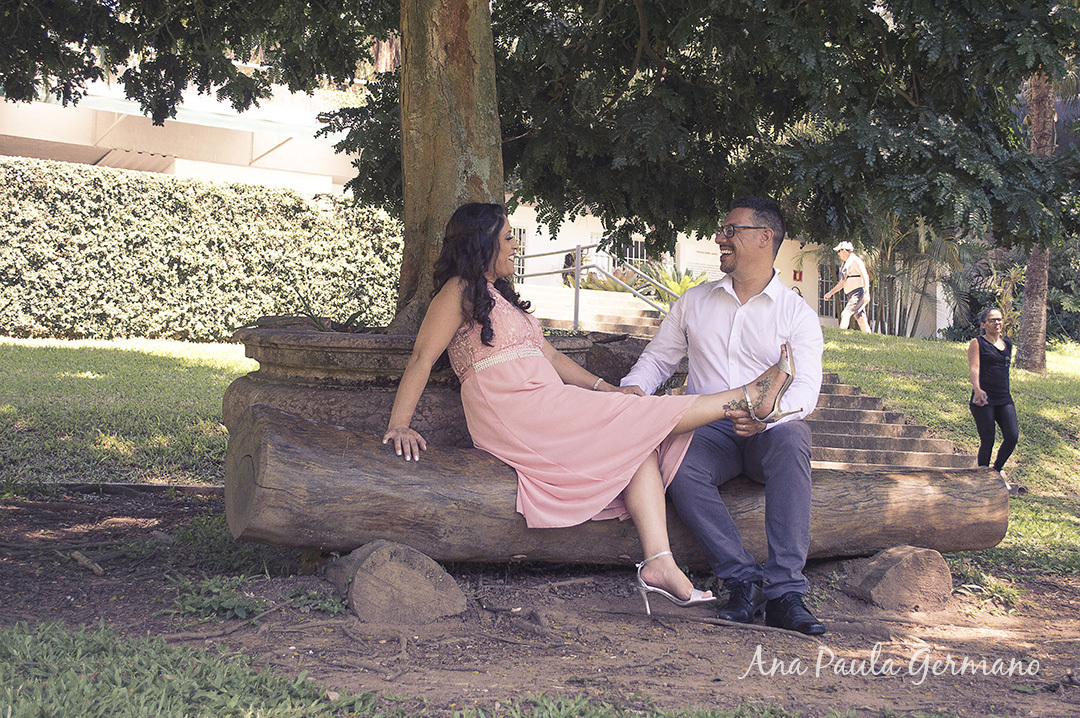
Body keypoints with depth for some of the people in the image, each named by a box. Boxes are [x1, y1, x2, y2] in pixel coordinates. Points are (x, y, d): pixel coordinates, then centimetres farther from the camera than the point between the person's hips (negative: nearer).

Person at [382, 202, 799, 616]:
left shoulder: (501, 297, 29)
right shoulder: (459, 291, 1)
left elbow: (550, 355, 25)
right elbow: (422, 359, -8)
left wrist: (604, 388, 14)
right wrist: (398, 425, -18)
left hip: (545, 406, 9)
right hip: (513, 409, -9)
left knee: (641, 444, -10)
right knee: (638, 420, -12)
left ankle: (659, 564, -23)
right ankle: (747, 400, -3)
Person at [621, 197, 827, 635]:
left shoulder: (797, 314, 7)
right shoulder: (694, 303, 18)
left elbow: (806, 389, -5)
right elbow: (658, 358, 22)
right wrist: (632, 388, -2)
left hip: (769, 434, -2)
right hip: (708, 430, 2)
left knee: (792, 438, -39)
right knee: (678, 467, -34)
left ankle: (785, 591, -42)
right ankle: (743, 580, -33)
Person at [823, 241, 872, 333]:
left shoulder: (855, 260, -8)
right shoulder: (844, 263, 19)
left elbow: (865, 277, -16)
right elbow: (842, 283, 27)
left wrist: (866, 292, -26)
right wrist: (830, 293, 22)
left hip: (858, 292, -9)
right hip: (849, 294, 9)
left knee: (845, 314, -21)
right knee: (861, 319, 8)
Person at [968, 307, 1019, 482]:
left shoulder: (1007, 345, 17)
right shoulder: (977, 343, 0)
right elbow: (974, 368, -14)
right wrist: (977, 389, -31)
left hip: (1004, 399, 5)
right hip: (983, 400, -5)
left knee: (1013, 437, -7)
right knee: (988, 441, -5)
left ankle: (997, 469, 17)